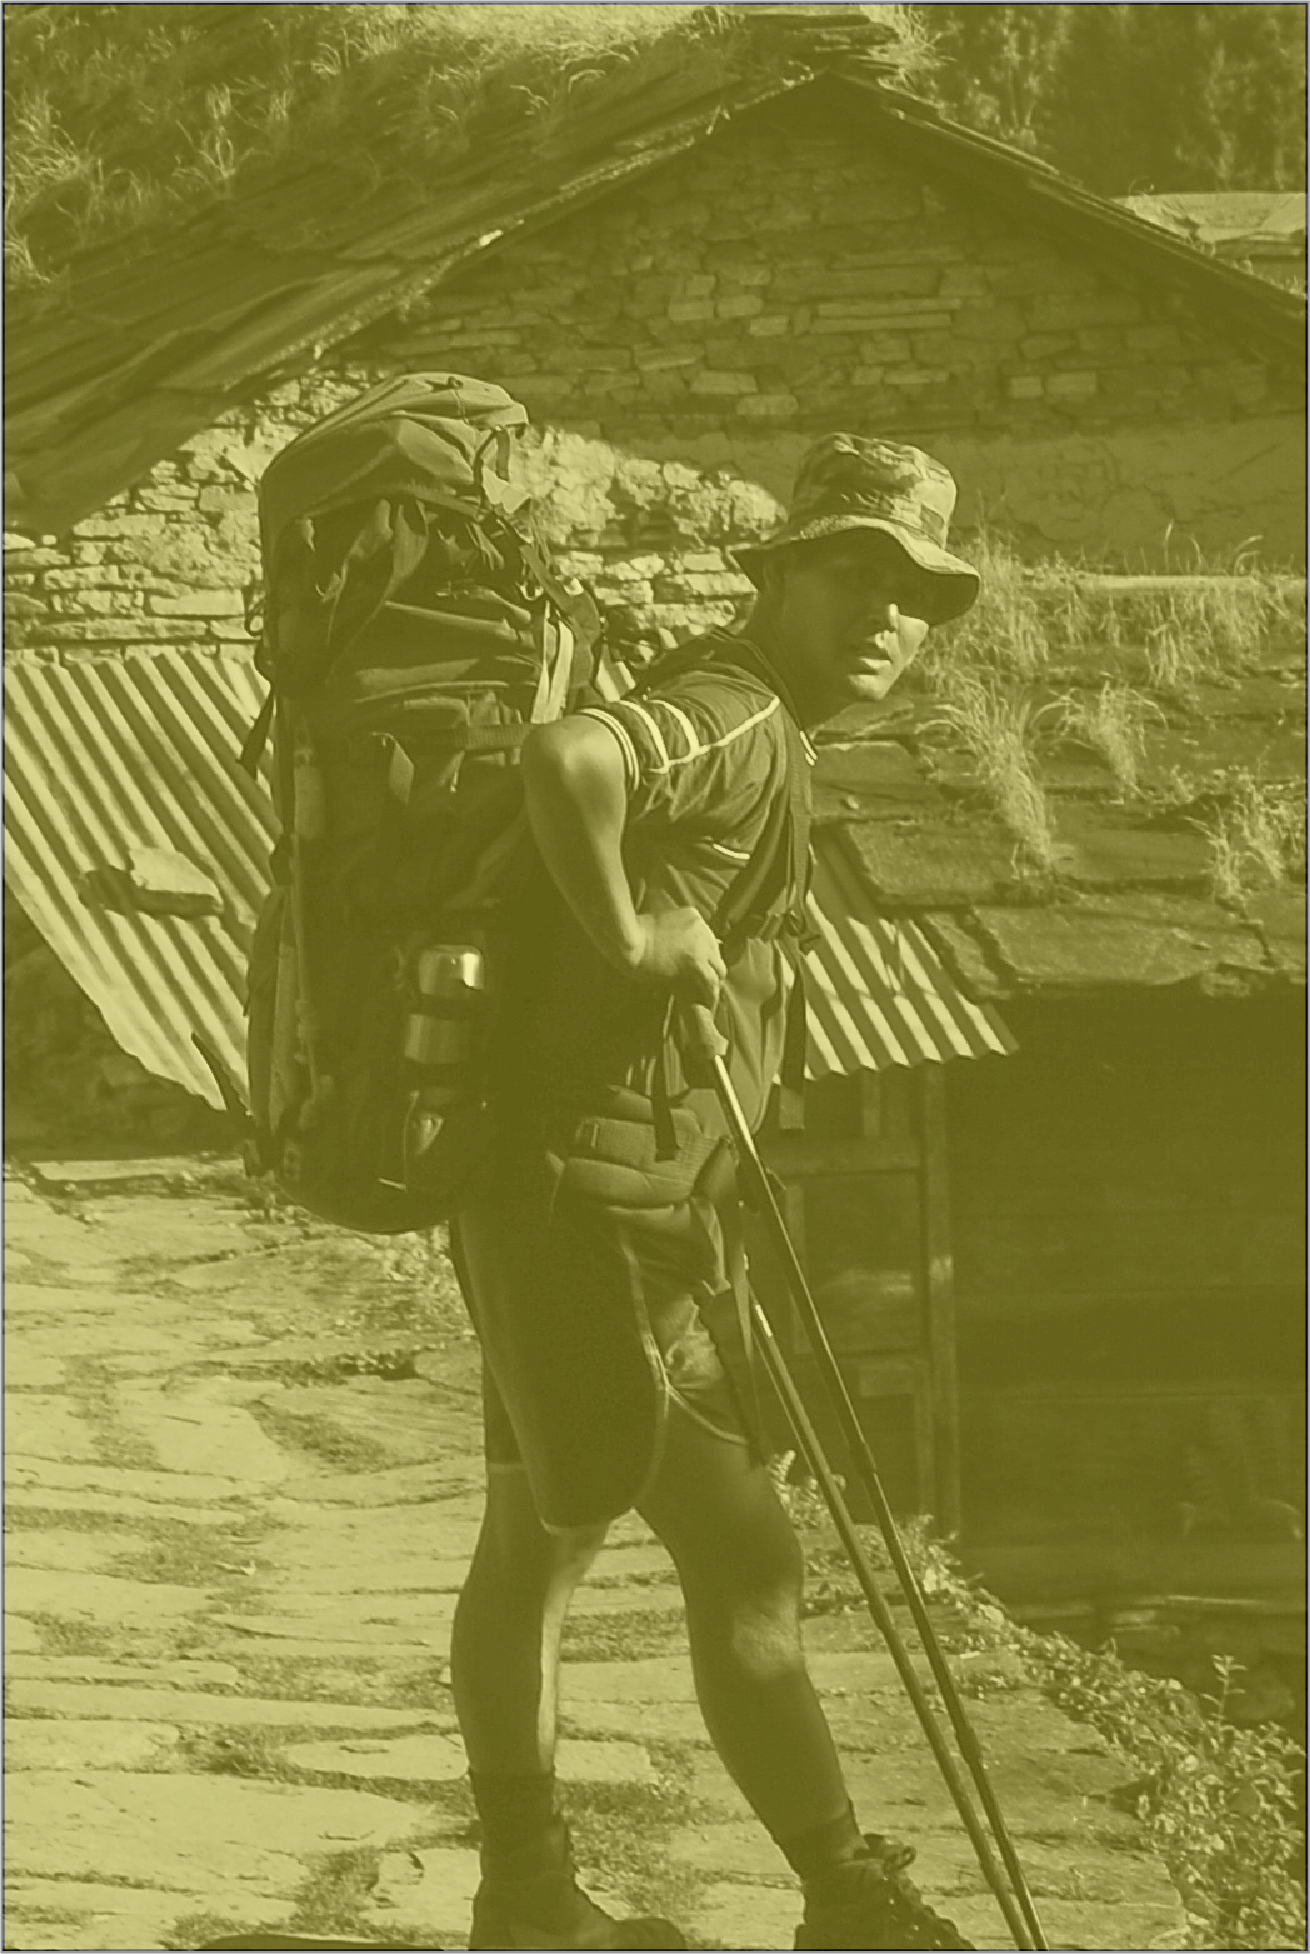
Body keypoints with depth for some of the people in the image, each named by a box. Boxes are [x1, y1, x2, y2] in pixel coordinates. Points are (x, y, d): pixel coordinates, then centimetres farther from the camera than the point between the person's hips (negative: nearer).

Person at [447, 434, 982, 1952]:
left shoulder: (748, 728, 15)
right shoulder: (740, 725, -18)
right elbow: (564, 757, -41)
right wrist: (630, 937, -29)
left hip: (542, 1205, 11)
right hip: (595, 1212, -11)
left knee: (536, 1543, 18)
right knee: (744, 1559, -7)